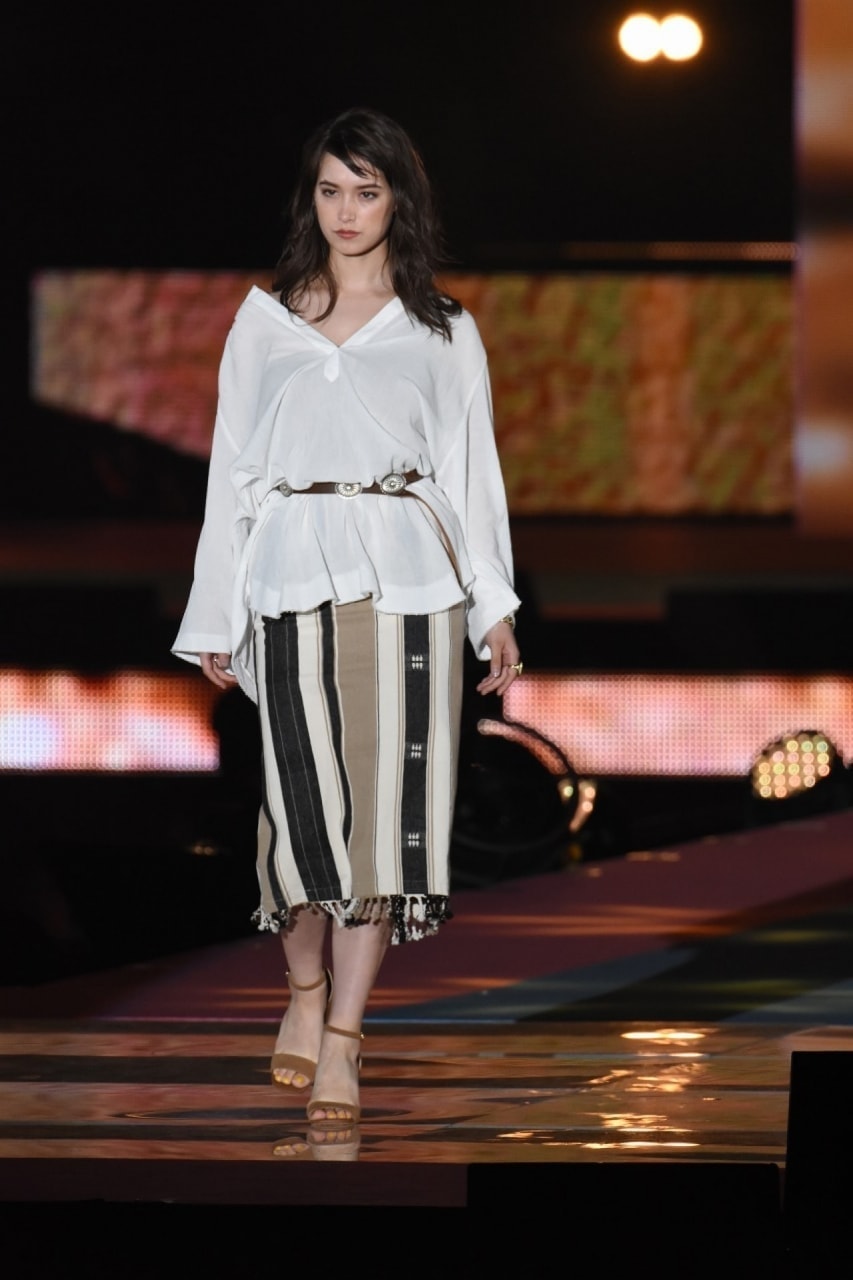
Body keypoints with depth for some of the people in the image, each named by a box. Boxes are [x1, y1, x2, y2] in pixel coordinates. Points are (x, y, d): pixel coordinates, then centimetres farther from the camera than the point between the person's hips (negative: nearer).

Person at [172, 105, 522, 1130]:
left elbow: (472, 470, 11)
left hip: (407, 574, 0)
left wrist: (495, 609, 3)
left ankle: (342, 1036, -6)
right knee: (307, 793, -9)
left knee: (385, 794, -8)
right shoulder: (265, 319, 15)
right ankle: (305, 990, 15)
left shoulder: (443, 332, 13)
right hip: (293, 573, 0)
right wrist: (214, 620, 9)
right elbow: (232, 467, 14)